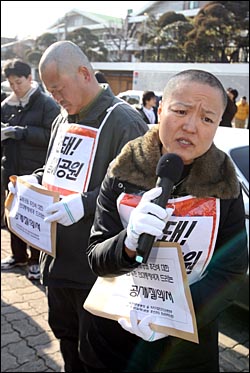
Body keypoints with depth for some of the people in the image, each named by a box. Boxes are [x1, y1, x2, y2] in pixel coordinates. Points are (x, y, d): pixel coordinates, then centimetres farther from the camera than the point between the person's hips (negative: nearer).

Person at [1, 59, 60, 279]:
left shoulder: (47, 104, -6)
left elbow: (53, 135, -16)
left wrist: (24, 132, -21)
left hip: (37, 171, -5)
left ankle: (36, 260, 17)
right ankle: (18, 255, 31)